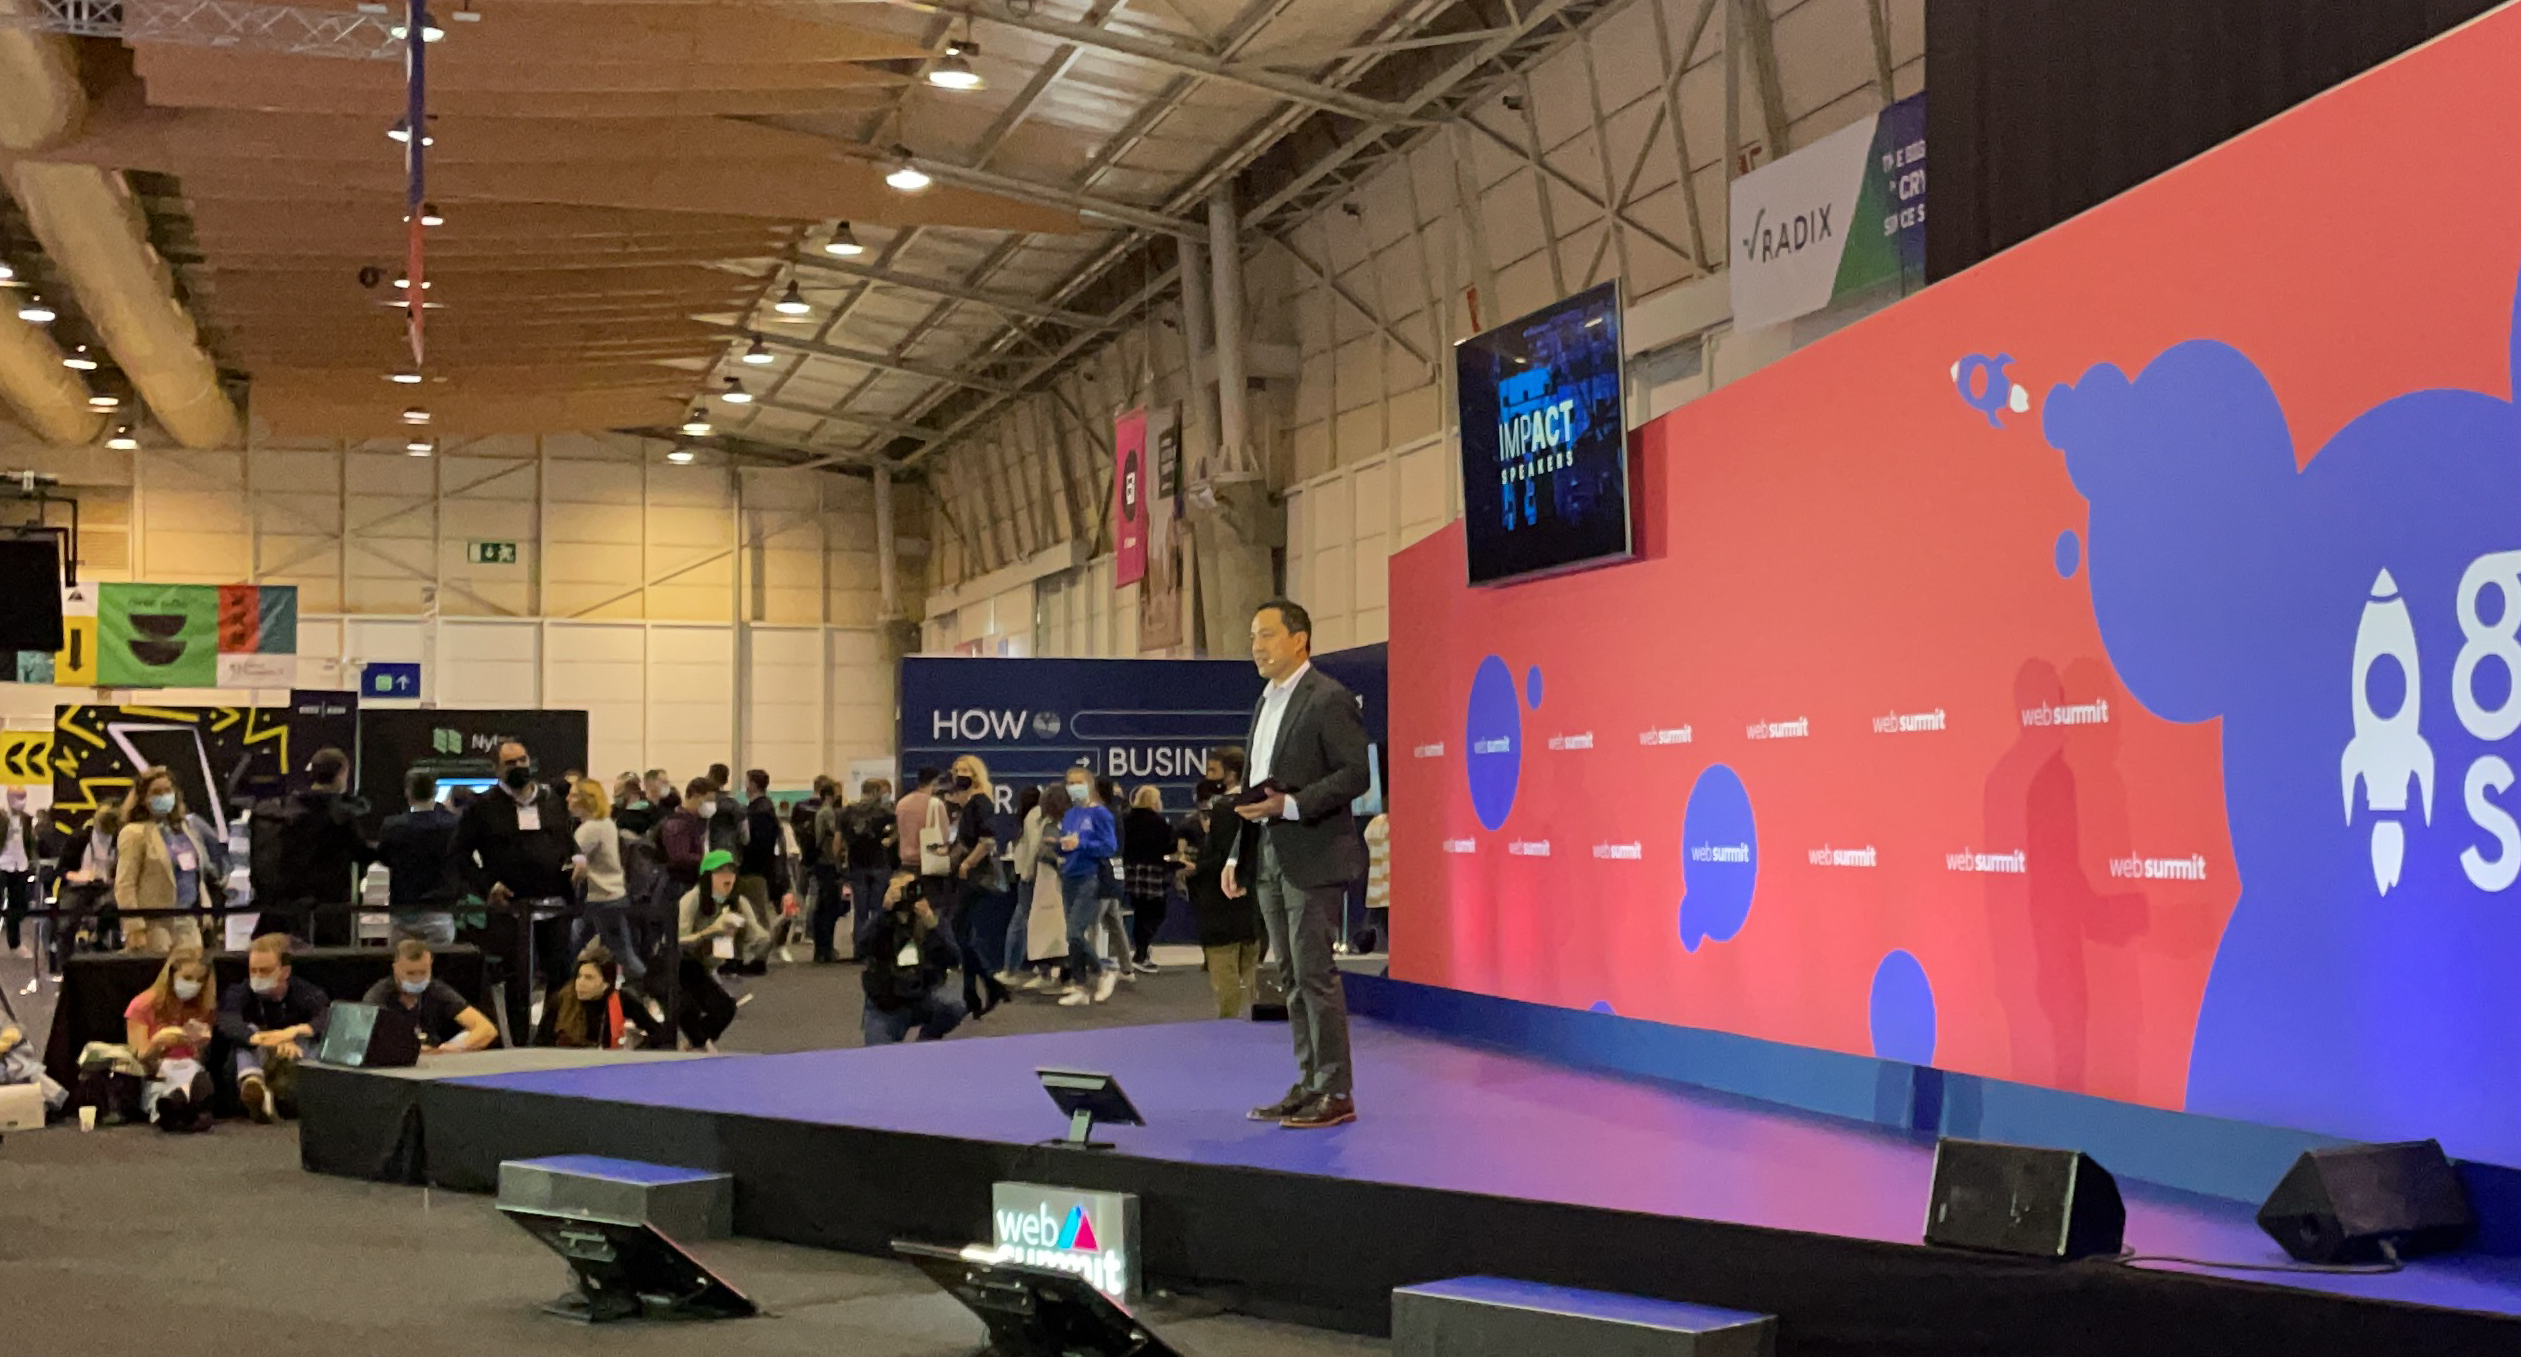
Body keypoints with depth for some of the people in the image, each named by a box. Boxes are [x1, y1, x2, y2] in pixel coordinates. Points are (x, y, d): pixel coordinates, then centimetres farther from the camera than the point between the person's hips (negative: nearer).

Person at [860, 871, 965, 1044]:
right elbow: (867, 948, -25)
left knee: (953, 1006, -30)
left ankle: (927, 1041, 0)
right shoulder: (882, 923, -4)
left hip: (924, 999, 1)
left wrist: (931, 927, -27)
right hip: (886, 1006, -1)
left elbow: (953, 963, -15)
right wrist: (886, 911, -38)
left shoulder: (934, 921, -2)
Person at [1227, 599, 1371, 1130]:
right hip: (1270, 861, 9)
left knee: (1316, 975, -9)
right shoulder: (1266, 704, 18)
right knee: (1292, 978, 10)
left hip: (1314, 857, -9)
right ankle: (1310, 1086, 16)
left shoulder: (1330, 699, -9)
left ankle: (1337, 1094, -4)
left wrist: (1291, 805, -22)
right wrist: (1239, 856, 14)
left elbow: (1356, 774, -15)